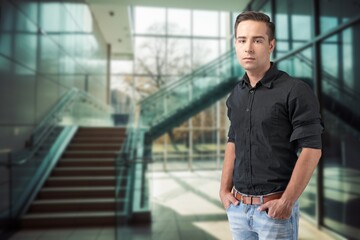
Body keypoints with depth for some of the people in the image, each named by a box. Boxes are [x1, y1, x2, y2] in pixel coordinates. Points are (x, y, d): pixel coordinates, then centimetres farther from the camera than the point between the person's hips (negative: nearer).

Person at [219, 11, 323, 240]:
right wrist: (225, 188, 7)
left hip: (275, 207, -5)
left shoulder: (296, 91, -12)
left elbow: (311, 150, -14)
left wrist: (287, 202, -16)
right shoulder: (236, 94, 5)